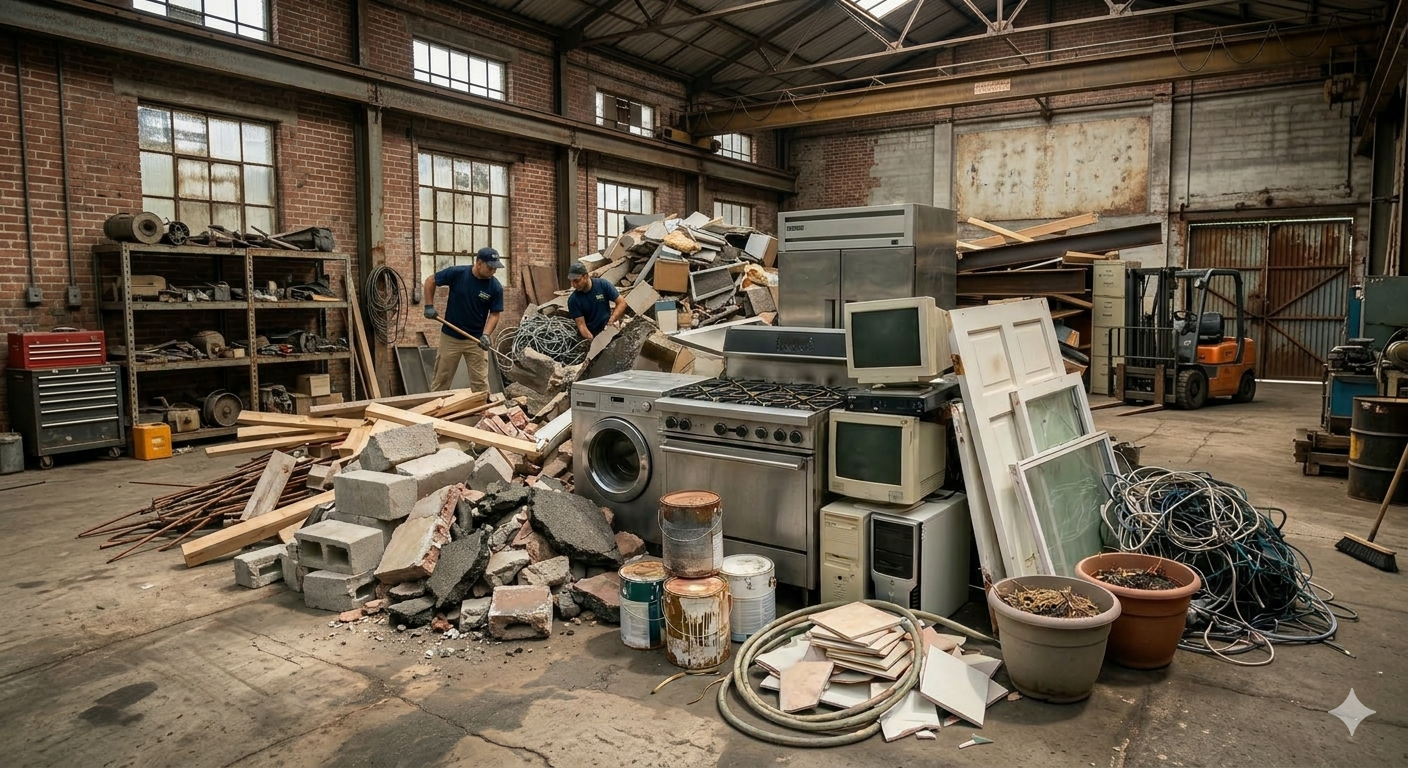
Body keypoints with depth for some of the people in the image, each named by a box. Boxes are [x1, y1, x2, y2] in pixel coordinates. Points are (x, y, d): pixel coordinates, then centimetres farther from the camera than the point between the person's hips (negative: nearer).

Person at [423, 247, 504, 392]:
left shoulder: (495, 287, -12)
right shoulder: (456, 273, -13)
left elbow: (494, 314, -5)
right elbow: (430, 281, 1)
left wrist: (485, 335, -20)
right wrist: (429, 306, -6)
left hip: (476, 339, 0)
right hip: (450, 337, 0)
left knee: (480, 382, 3)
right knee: (442, 379, 11)